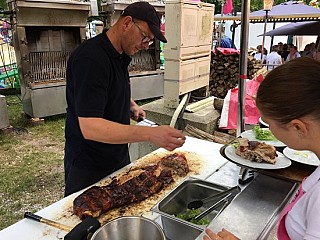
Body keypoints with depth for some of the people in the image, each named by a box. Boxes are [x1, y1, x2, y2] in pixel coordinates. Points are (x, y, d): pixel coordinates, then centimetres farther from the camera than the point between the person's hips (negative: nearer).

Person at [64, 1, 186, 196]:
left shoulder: (120, 55, 4)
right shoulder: (91, 58, -25)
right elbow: (89, 127, -32)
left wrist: (131, 105, 2)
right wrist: (150, 134, -40)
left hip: (119, 157, 8)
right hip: (88, 168, -8)